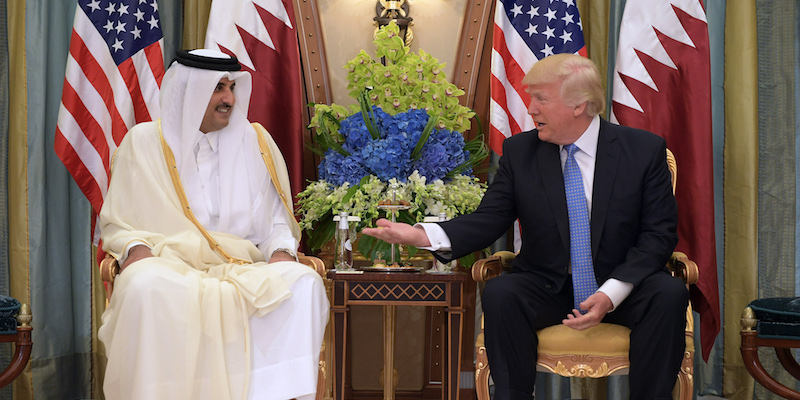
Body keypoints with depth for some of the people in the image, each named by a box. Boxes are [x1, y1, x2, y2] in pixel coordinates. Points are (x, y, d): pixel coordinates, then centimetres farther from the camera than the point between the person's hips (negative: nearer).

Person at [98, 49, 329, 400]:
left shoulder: (255, 141, 15)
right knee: (147, 288, -38)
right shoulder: (144, 141, 10)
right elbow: (117, 221, 10)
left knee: (303, 282, -28)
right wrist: (135, 247, -12)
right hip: (168, 262, -2)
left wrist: (282, 250, -5)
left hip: (240, 266, 2)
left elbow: (275, 217, 16)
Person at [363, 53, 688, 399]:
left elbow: (659, 233, -7)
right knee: (499, 293, -29)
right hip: (548, 288, 1)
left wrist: (611, 294, -21)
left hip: (622, 286, -1)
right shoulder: (519, 151, 1)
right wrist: (421, 235, -22)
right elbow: (488, 221, -3)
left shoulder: (645, 150, -5)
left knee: (669, 293, -30)